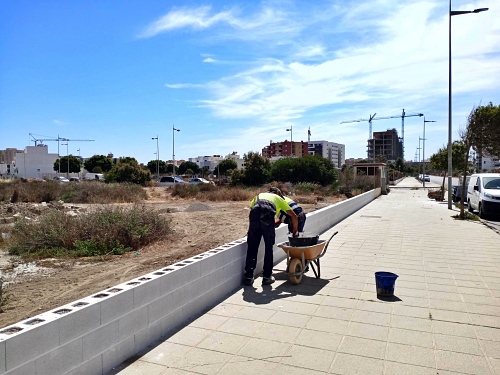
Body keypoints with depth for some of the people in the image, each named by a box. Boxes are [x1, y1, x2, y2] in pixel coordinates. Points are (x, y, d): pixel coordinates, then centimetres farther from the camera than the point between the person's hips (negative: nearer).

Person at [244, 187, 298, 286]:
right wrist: (295, 230, 43)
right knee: (269, 248, 13)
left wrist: (252, 231, 37)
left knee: (252, 248, 10)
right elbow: (294, 216, 31)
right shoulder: (278, 198, 33)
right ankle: (267, 276, 18)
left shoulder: (259, 195, 39)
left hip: (254, 216, 2)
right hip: (268, 218, -2)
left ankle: (248, 277, 14)